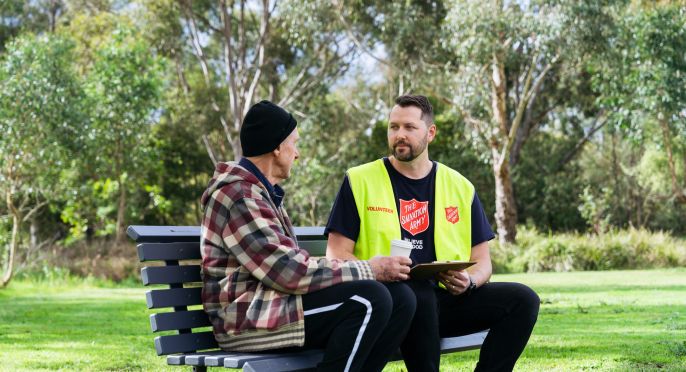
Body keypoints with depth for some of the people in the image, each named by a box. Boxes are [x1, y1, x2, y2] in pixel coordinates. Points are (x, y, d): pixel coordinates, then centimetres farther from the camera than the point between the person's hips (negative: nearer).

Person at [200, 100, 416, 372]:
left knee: (399, 297, -3)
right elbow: (288, 271, -21)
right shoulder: (237, 195, -13)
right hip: (248, 319, -10)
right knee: (370, 299, -26)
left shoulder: (264, 192, 21)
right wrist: (369, 270, -15)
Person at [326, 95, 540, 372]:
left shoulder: (460, 187, 15)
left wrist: (468, 281, -9)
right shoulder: (359, 181, 7)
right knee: (416, 291, -38)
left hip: (446, 298, 4)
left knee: (523, 299, -17)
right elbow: (337, 254, 2)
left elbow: (482, 261, 16)